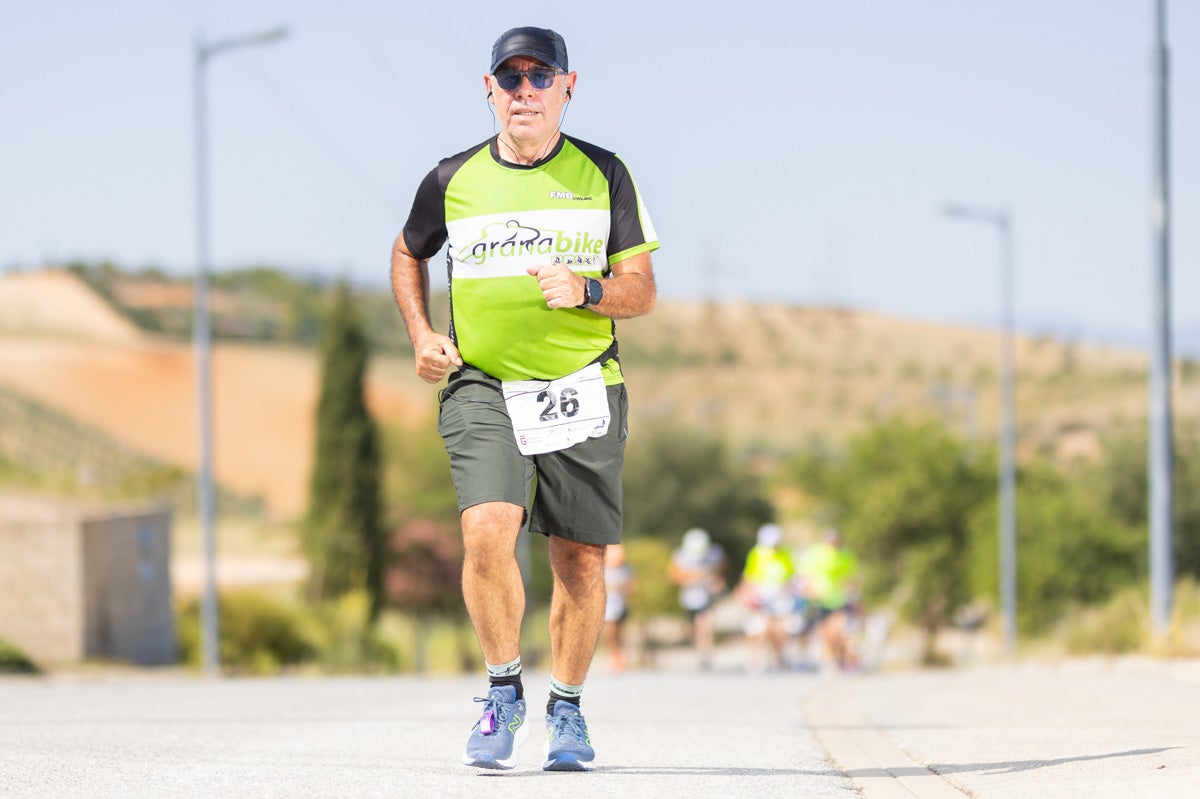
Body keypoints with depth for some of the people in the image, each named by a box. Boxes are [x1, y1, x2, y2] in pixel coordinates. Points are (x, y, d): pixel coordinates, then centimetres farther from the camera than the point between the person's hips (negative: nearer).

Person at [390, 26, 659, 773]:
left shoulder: (603, 175, 2)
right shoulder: (454, 179, 5)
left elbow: (641, 291, 3)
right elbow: (409, 253, 24)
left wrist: (584, 291, -18)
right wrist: (423, 335, 10)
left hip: (582, 387, 0)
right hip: (482, 385, 0)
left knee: (580, 556, 3)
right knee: (488, 531, -21)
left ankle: (567, 707, 23)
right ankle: (504, 693, -4)